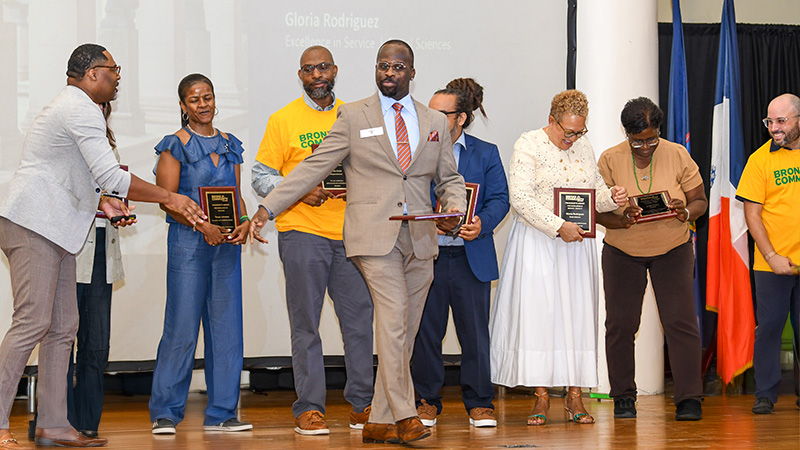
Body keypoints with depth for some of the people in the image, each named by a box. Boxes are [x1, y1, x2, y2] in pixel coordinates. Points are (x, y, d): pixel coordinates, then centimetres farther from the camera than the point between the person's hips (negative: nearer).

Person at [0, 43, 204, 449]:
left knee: (63, 326, 7)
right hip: (34, 223, -11)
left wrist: (102, 202, 15)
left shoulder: (70, 106, 24)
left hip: (54, 228, 11)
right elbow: (110, 176, -20)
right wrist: (169, 198, -13)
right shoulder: (82, 111, -11)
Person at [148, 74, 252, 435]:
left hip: (227, 243, 5)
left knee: (226, 326, 4)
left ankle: (221, 412, 10)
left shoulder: (229, 145, 15)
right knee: (182, 326, -6)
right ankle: (165, 413, 2)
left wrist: (244, 222, -3)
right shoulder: (175, 146, -1)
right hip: (188, 242, -5)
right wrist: (203, 226, -17)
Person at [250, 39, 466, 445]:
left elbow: (449, 177, 21)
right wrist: (267, 208, -4)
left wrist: (454, 205, -2)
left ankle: (379, 422, 11)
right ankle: (403, 415, -11)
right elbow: (314, 167, 3)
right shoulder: (353, 116, 6)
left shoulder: (435, 122, 15)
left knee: (403, 333, 4)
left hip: (420, 238, 4)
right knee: (393, 322, -16)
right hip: (374, 236, -4)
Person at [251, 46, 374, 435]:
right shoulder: (283, 120, 3)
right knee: (305, 323, 0)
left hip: (349, 231, 3)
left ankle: (361, 405, 11)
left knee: (359, 318, 2)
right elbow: (262, 177, 1)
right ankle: (309, 409, 6)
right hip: (301, 231, -3)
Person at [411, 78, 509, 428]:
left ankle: (479, 403, 12)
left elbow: (499, 198, 2)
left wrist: (482, 224, -17)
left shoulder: (485, 153, 8)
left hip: (471, 258, 0)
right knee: (426, 332, 4)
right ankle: (427, 401, 16)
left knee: (475, 331, 2)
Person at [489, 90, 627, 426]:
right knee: (537, 313, -5)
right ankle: (541, 395, 1)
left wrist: (611, 197, -5)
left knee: (578, 314, 2)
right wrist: (559, 227, -23)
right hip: (537, 243, -5)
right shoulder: (528, 145, -6)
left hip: (577, 245, 5)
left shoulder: (583, 146, 12)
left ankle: (575, 395, 6)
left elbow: (595, 193, 18)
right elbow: (521, 199, -16)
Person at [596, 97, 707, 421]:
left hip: (672, 250, 0)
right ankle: (623, 397, 12)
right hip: (622, 251, 1)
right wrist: (621, 221, -28)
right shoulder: (610, 160, -7)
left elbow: (700, 201, -2)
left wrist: (686, 213, -25)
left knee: (680, 321, -9)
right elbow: (598, 211, -7)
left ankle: (689, 399, -7)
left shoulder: (677, 156, -6)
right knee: (620, 324, 0)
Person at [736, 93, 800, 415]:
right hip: (772, 263, -1)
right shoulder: (760, 159, 0)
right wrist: (771, 256, -10)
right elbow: (752, 214, -2)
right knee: (769, 326, 1)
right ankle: (765, 395, 9)